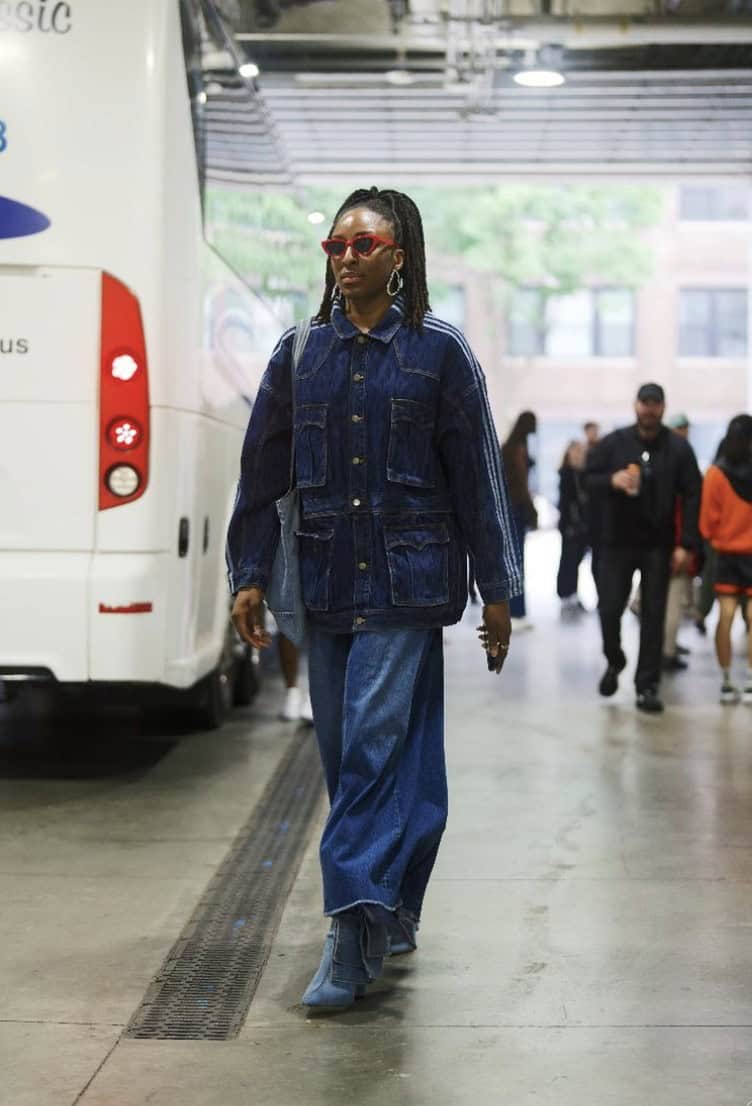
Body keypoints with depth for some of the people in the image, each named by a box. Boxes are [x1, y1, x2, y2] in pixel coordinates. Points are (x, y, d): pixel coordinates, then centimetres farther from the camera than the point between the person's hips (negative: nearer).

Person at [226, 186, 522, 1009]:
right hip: (325, 580, 4)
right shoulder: (301, 353, 9)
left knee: (375, 741, -12)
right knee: (343, 751, 9)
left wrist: (497, 591, 1)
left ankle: (355, 927, -8)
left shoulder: (438, 352, 0)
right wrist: (249, 575, 5)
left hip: (407, 581, -4)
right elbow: (261, 471, 10)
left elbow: (477, 476, 1)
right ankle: (393, 916, 24)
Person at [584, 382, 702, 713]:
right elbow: (588, 478, 4)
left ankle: (647, 686, 10)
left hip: (659, 546, 0)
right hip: (618, 542, 1)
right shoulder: (613, 442, 1)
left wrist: (687, 544, -10)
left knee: (653, 615, 2)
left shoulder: (678, 448, -1)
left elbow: (692, 497, -3)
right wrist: (611, 480, -19)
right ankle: (614, 662, 29)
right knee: (609, 609, 0)